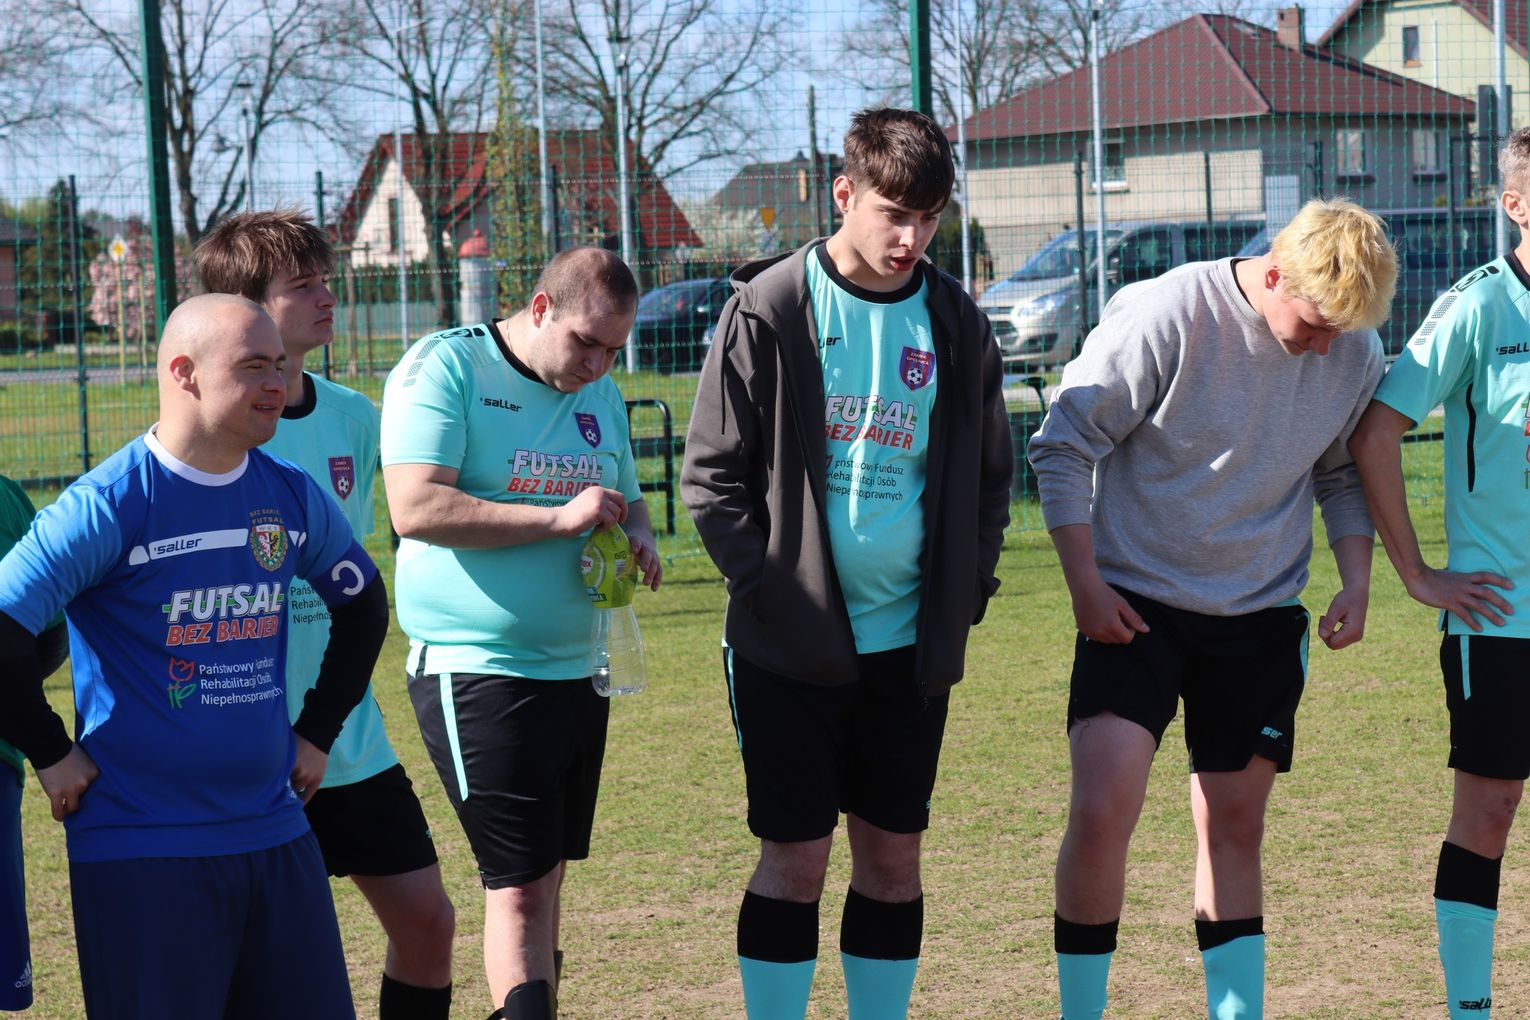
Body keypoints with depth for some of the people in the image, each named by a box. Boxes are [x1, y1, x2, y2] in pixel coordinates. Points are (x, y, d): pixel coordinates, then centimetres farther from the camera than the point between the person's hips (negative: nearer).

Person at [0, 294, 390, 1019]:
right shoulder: (110, 504, -13)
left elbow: (363, 605, 23)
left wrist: (317, 731, 17)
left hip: (273, 830, 6)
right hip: (141, 845, -6)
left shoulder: (292, 496, 5)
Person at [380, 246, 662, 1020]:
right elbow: (416, 508, -21)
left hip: (575, 672, 7)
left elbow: (629, 500, 26)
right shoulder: (445, 368, -9)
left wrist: (639, 540, 1)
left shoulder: (601, 395, 13)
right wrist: (561, 519, -22)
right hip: (476, 673, -7)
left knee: (544, 877, 12)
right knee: (519, 886, -9)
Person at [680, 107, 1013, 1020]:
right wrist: (764, 585, -12)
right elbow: (712, 473, -4)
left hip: (912, 642, 4)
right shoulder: (772, 308, -6)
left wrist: (968, 589, 3)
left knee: (894, 858, 9)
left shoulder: (956, 322, 6)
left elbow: (990, 474, 14)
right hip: (792, 644, -4)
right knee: (796, 859, -1)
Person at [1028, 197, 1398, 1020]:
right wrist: (1085, 586, -12)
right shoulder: (1165, 318, -17)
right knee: (1102, 811, -15)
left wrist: (1356, 580, 2)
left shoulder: (1356, 353, -2)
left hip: (1262, 617, 4)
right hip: (1137, 603, -4)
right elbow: (1063, 445, -10)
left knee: (1235, 829, 9)